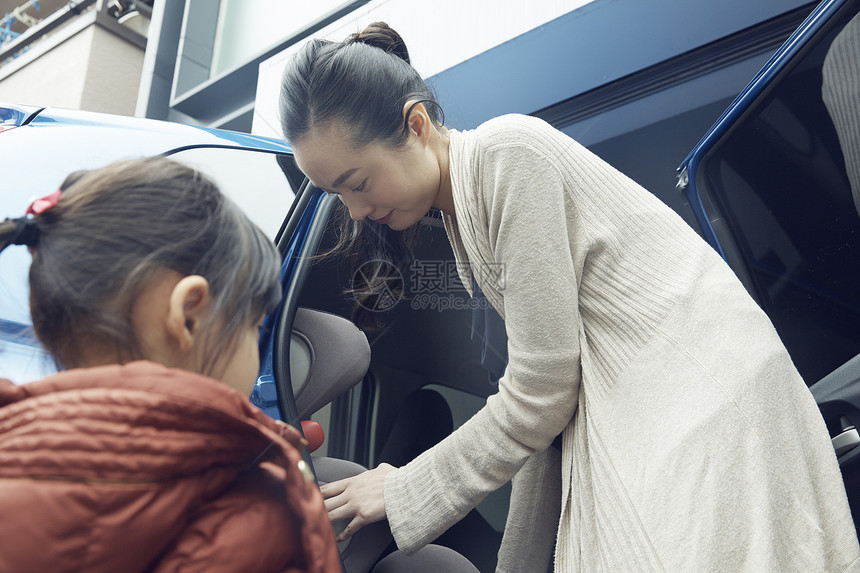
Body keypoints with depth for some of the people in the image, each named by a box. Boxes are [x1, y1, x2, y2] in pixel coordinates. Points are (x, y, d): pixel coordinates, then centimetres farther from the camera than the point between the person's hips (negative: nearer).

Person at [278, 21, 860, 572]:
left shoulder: (509, 153, -15)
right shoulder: (459, 216, 12)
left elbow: (541, 391, -15)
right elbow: (546, 393, 12)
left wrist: (405, 492, -3)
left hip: (703, 404, -8)